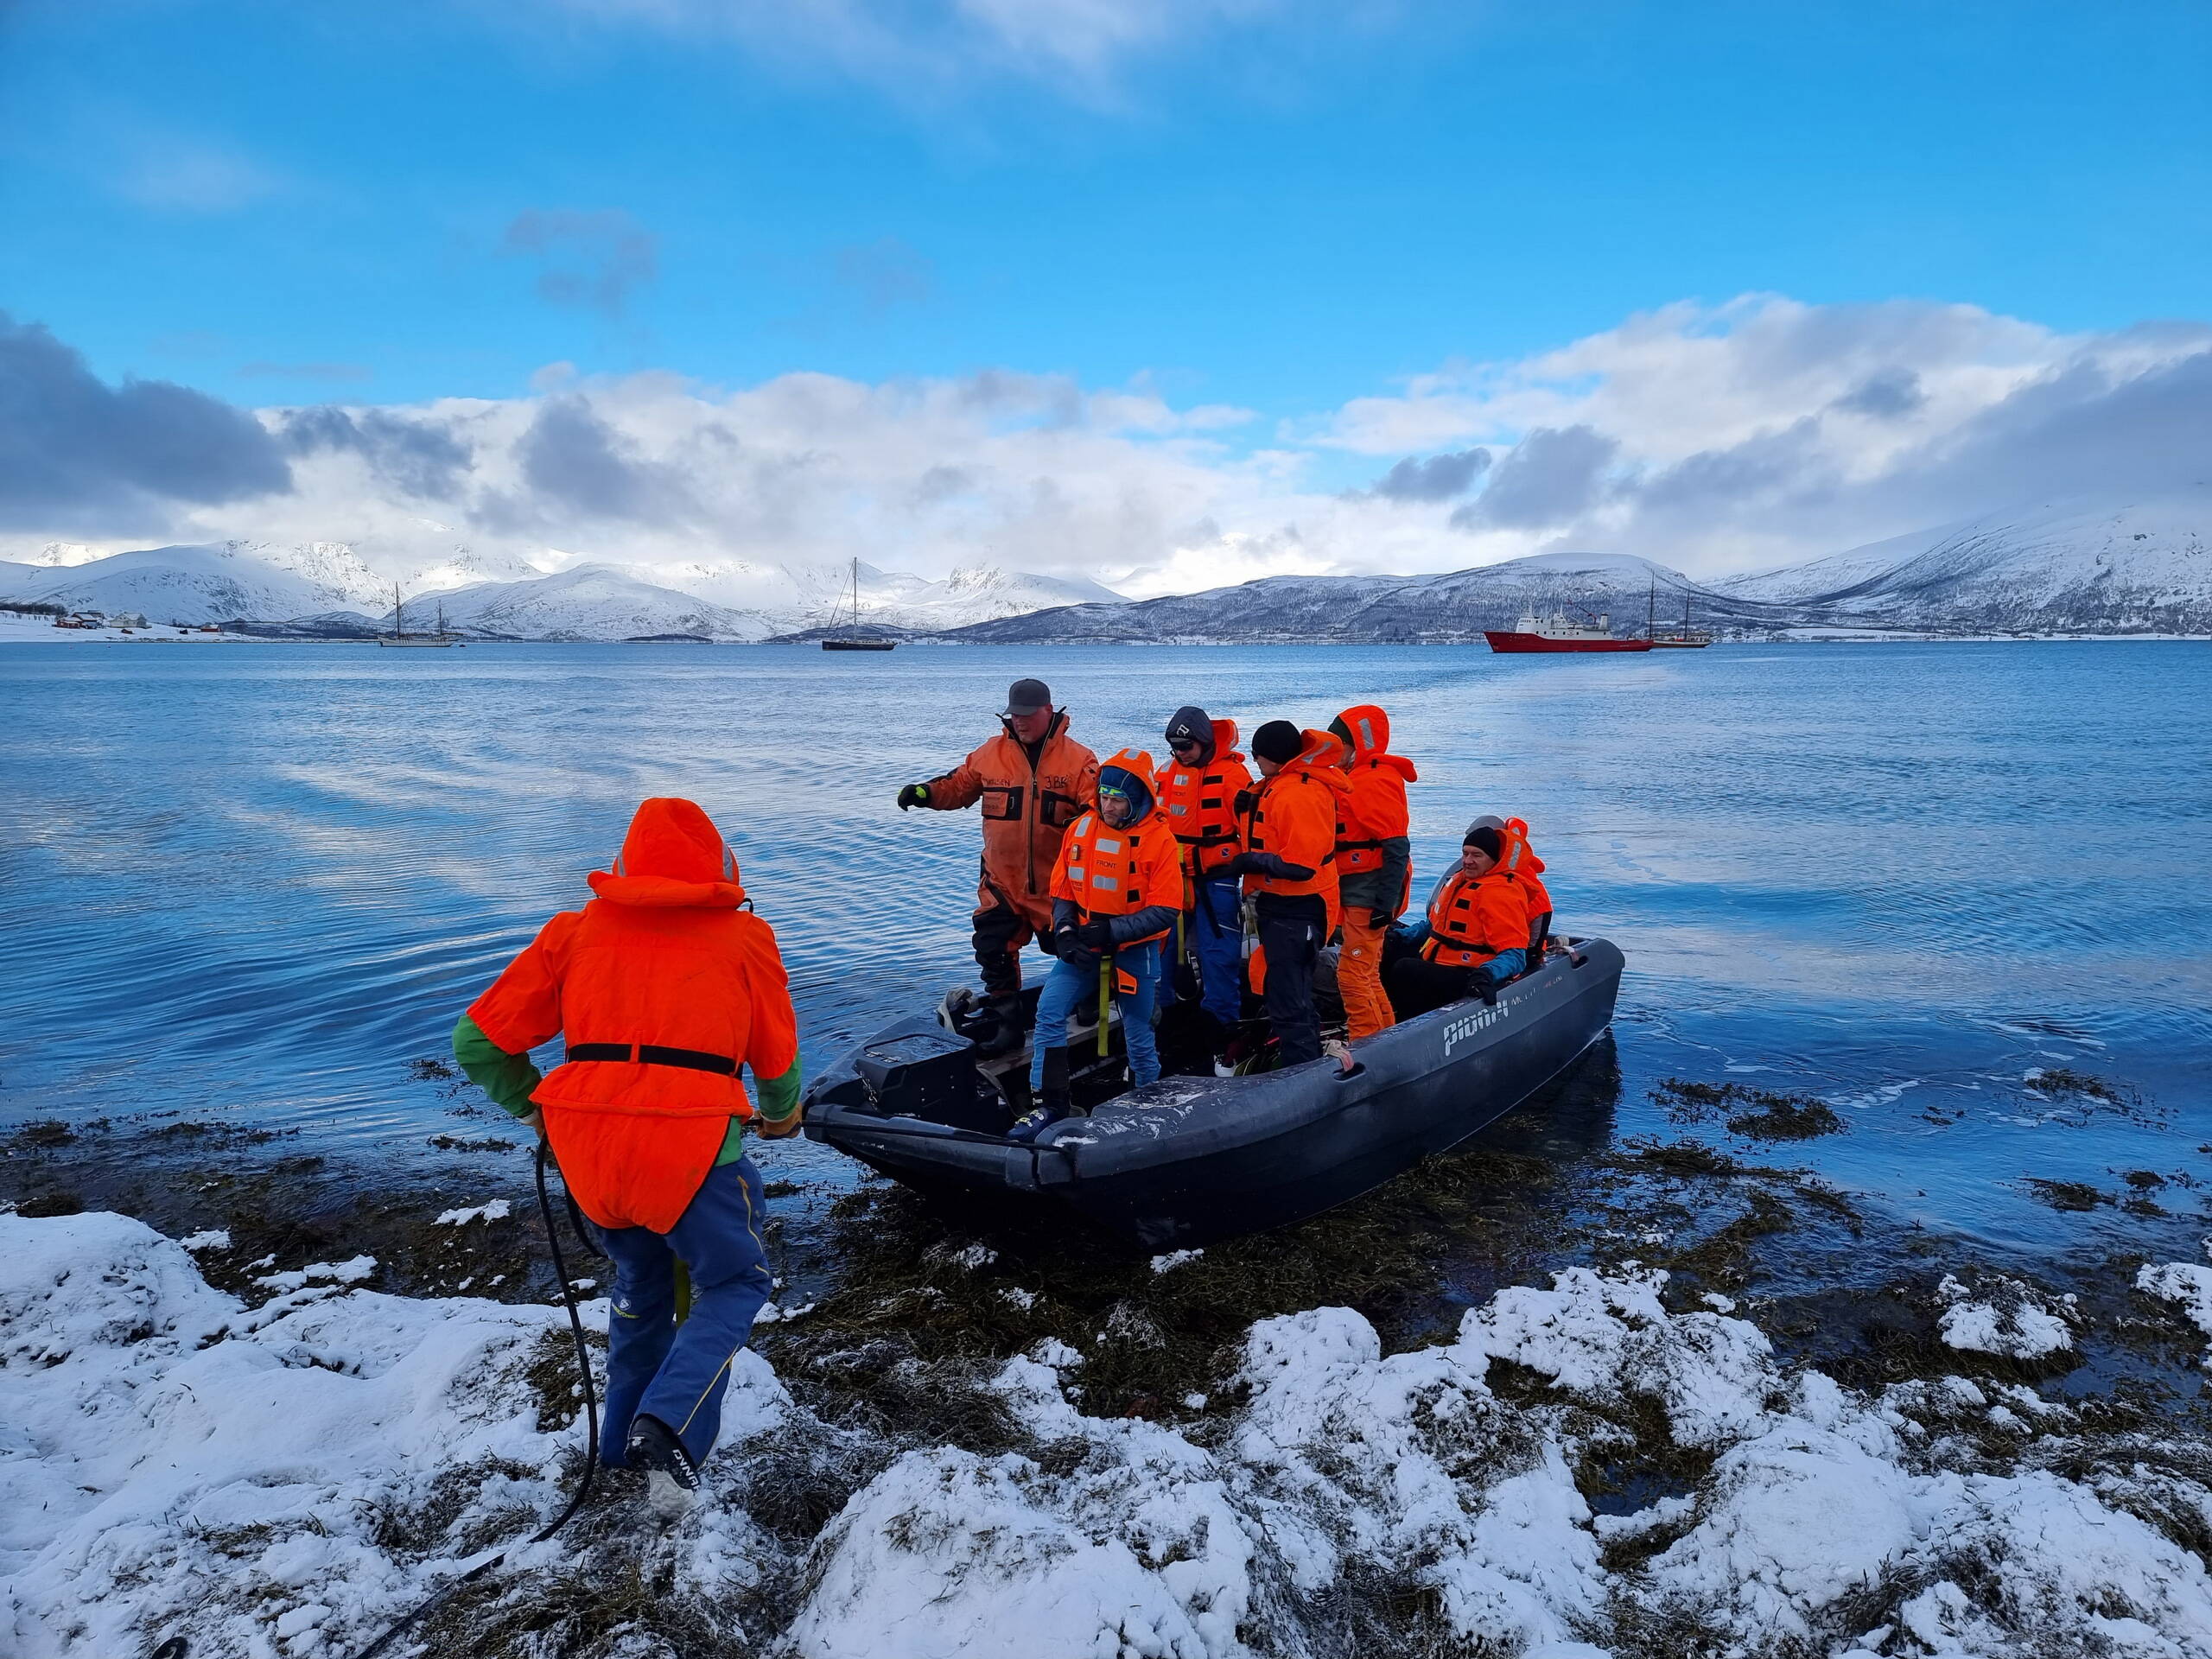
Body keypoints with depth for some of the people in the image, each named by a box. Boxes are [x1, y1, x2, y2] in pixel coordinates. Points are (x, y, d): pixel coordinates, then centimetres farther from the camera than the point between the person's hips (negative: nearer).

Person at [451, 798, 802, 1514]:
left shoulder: (576, 929, 11)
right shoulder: (743, 936, 7)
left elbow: (480, 1040, 10)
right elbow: (776, 1055, 15)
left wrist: (532, 1107, 26)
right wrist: (781, 1111, 35)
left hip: (586, 1142, 4)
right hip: (691, 1145, -4)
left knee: (640, 1277, 28)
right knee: (734, 1283, 16)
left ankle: (624, 1446, 34)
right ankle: (669, 1428, -5)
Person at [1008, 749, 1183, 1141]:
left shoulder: (1160, 840, -14)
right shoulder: (1081, 829, -1)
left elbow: (1164, 913, -15)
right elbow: (1062, 892, 6)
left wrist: (1110, 930, -22)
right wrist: (1065, 931, -12)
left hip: (1134, 951, -3)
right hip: (1082, 947, 4)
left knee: (1138, 1036, 7)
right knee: (1049, 1010, -13)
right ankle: (1050, 1105, -5)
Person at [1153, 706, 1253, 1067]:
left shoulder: (1231, 773, -10)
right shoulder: (1168, 773, 8)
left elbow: (1250, 826, -10)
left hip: (1216, 879, -6)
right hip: (1174, 877, 6)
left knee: (1218, 956, -4)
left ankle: (1221, 1036, 6)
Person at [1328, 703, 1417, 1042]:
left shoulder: (1376, 781, -15)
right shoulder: (1352, 778, 15)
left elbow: (1397, 848, -20)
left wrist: (1385, 904, -23)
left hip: (1369, 895, -10)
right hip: (1355, 892, 10)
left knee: (1352, 975, -8)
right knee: (1367, 976, 17)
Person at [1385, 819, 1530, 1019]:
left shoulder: (1502, 893, -16)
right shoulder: (1459, 879, 15)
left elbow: (1515, 955, -22)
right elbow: (1436, 923, 29)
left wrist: (1487, 973, -40)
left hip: (1468, 978, -11)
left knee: (1404, 971, -29)